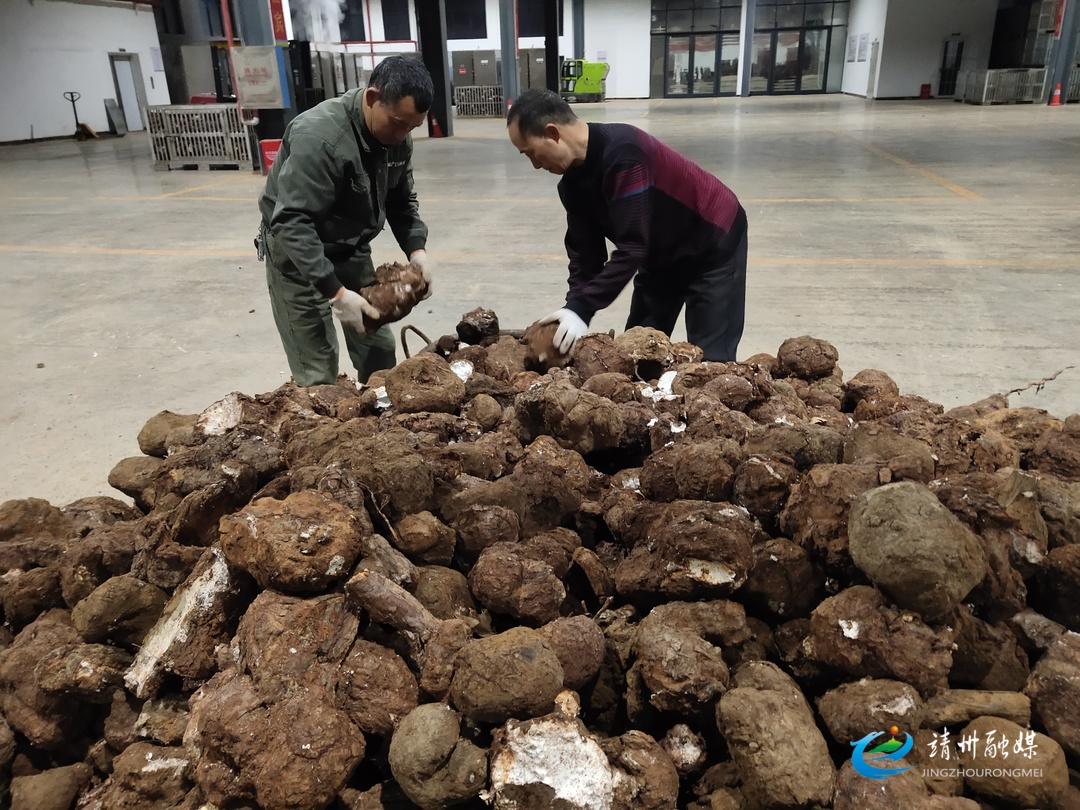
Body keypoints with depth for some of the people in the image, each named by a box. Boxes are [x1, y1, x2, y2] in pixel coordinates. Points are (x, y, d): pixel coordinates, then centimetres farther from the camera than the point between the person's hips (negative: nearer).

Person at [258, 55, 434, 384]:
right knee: (318, 373, -7)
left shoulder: (397, 136, -6)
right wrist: (335, 292, -38)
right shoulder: (318, 135, -30)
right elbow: (292, 224, -33)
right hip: (297, 254, -7)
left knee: (379, 349, 10)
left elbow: (402, 202, 6)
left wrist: (416, 248, -13)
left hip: (352, 250, 7)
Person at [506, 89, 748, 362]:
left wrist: (580, 308, -36)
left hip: (713, 243, -8)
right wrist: (574, 309, -18)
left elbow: (633, 247, -35)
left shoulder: (622, 152, -33)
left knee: (709, 360, -9)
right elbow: (585, 251, -5)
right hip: (664, 255, 8)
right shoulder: (573, 180, -6)